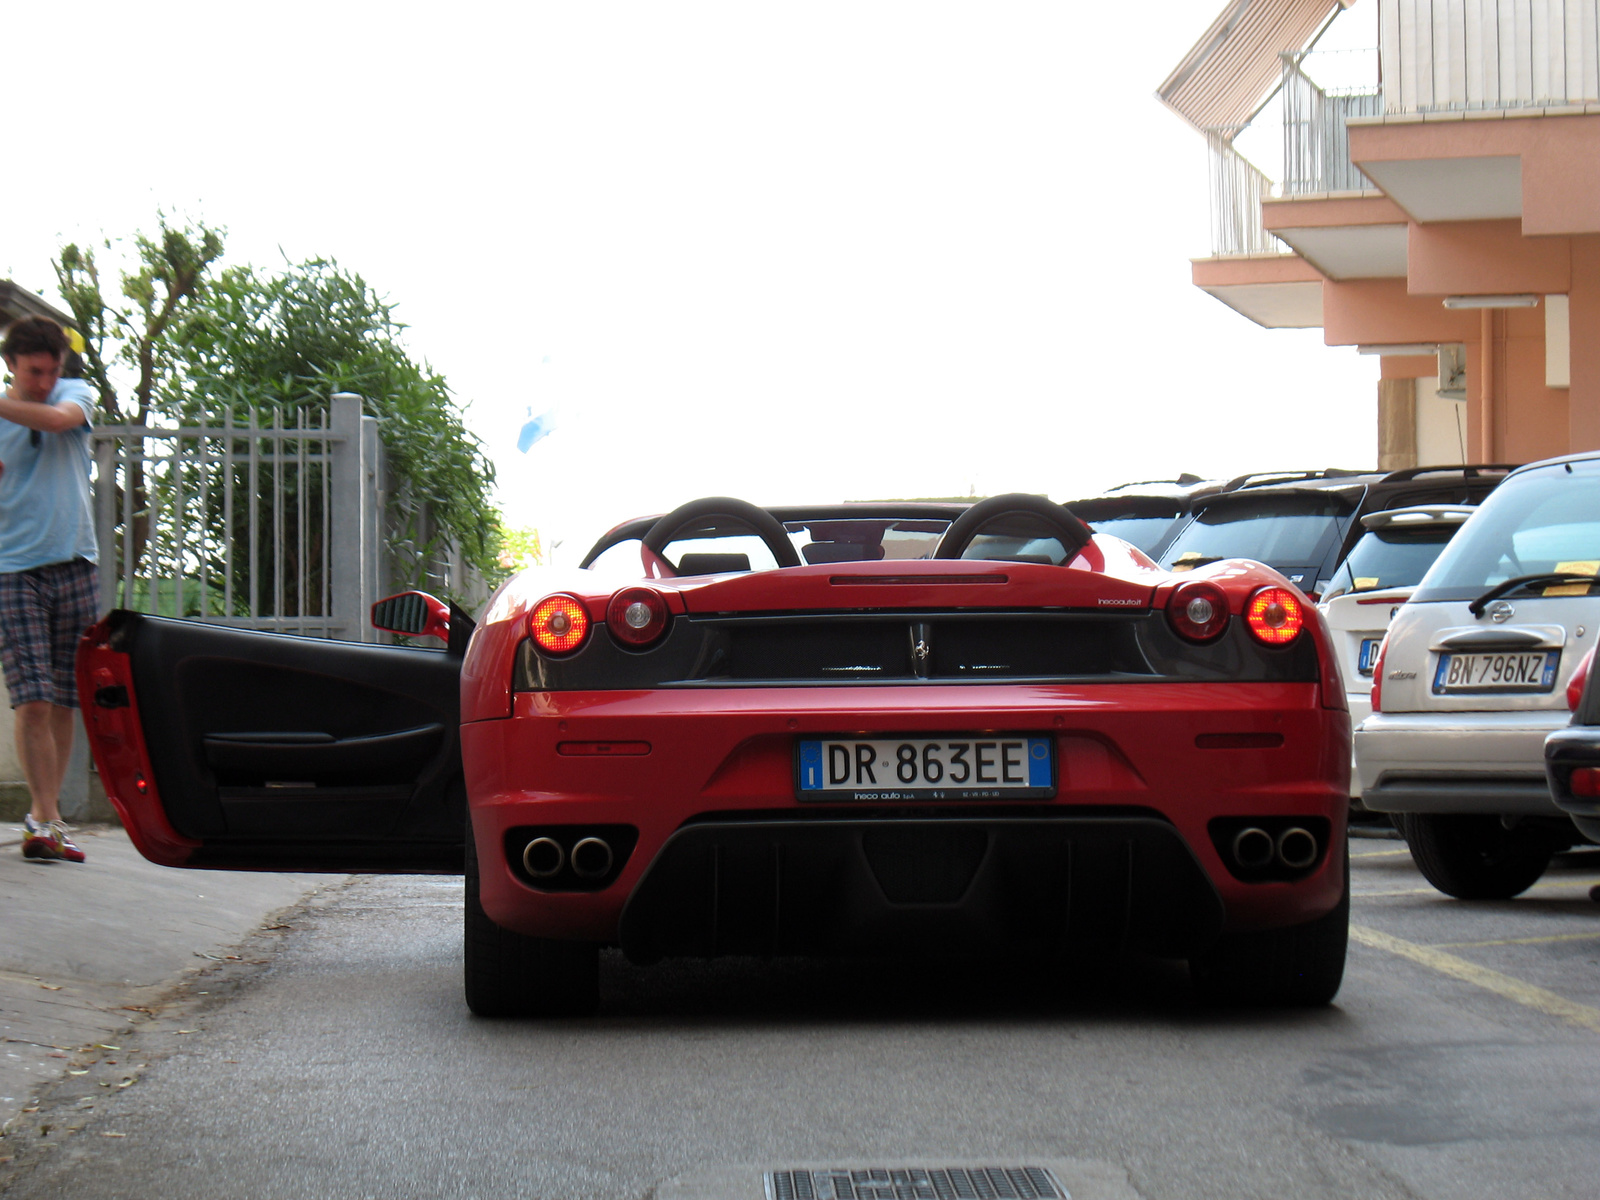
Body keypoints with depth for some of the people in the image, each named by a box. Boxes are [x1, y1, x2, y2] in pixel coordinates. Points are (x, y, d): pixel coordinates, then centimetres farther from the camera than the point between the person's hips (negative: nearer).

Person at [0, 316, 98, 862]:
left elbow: (58, 418, -18)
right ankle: (45, 820, -11)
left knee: (64, 703, 6)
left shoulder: (76, 393, 7)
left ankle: (45, 816, 15)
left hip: (74, 565, 2)